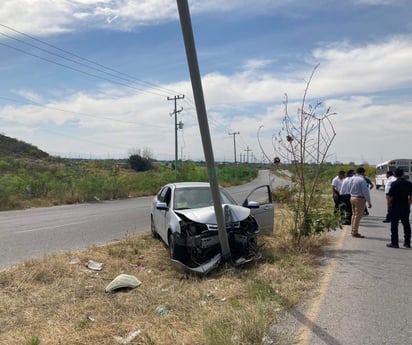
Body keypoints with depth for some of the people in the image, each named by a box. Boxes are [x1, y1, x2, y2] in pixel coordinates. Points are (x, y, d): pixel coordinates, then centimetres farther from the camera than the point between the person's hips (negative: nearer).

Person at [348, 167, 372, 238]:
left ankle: (353, 231, 23)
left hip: (352, 197, 8)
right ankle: (355, 232, -1)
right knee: (358, 216, -3)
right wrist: (369, 202, -12)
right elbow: (365, 192, -16)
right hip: (360, 199, -8)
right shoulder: (362, 180, -17)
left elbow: (349, 189, 15)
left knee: (354, 215, 16)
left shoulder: (352, 179, 8)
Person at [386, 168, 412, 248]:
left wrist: (390, 204, 1)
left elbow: (390, 196, -14)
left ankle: (394, 243, 4)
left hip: (395, 207, -5)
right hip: (405, 207, 5)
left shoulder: (394, 184, -13)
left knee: (394, 225, 2)